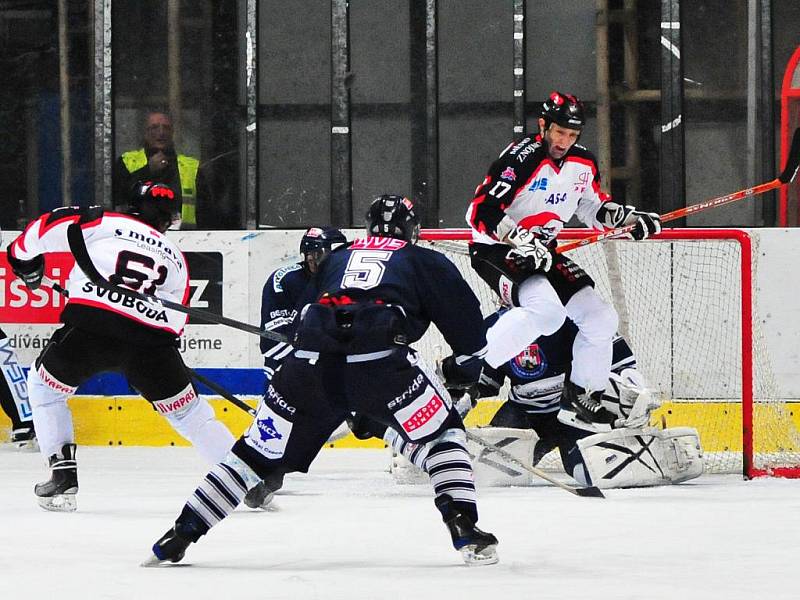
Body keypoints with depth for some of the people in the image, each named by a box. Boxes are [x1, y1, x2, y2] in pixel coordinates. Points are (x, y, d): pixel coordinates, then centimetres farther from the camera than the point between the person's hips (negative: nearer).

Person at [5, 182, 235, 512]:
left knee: (44, 385, 24)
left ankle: (64, 475, 14)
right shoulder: (174, 258, 29)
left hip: (90, 326, -2)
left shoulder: (103, 223, 19)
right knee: (189, 411, 18)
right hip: (151, 341, 2)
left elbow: (48, 226, 11)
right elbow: (174, 322, 26)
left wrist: (23, 256, 28)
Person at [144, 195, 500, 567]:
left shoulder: (337, 259, 35)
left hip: (309, 359, 3)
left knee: (261, 450, 15)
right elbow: (465, 317, 18)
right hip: (380, 360, -3)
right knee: (443, 432, 16)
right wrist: (464, 367, 35)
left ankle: (179, 536, 12)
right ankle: (465, 530, -1)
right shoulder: (425, 261, 25)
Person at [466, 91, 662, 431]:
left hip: (541, 253, 8)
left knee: (600, 318, 3)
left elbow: (594, 207, 21)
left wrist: (629, 218, 4)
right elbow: (482, 212, -26)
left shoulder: (584, 165, 4)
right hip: (494, 250, -8)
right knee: (545, 309, -34)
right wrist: (521, 240, -37)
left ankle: (580, 399, 18)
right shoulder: (521, 160, -21)